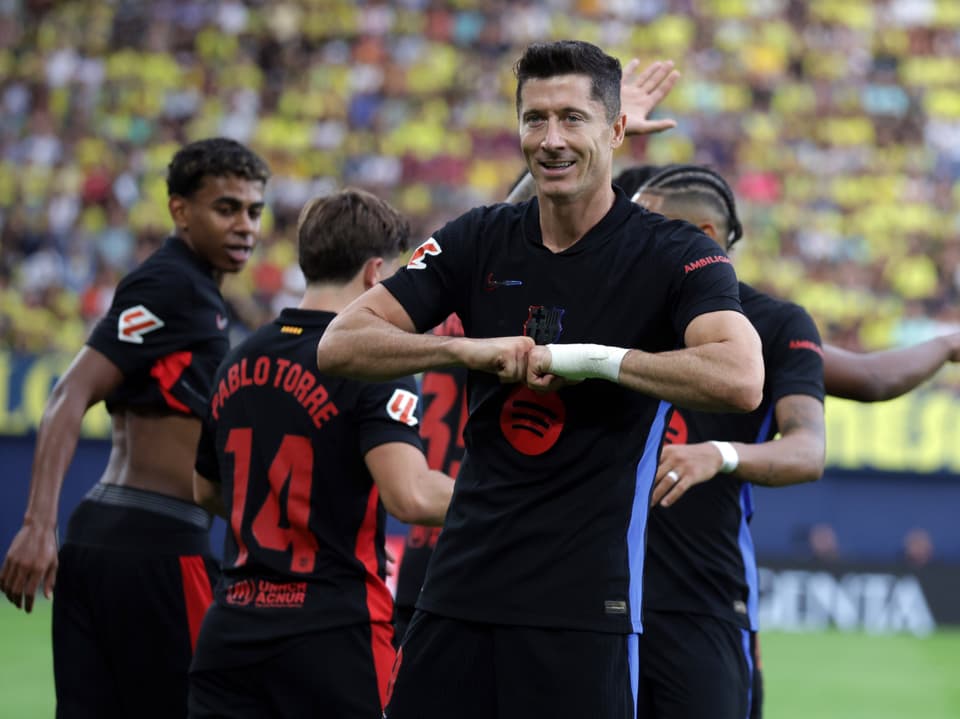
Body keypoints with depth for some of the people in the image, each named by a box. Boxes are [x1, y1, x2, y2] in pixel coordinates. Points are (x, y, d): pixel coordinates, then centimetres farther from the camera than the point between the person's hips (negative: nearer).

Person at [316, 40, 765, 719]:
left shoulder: (677, 255, -4)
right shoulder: (480, 240, 9)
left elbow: (741, 381, -22)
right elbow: (340, 345, 5)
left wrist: (589, 358, -19)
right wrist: (468, 348, -11)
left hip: (583, 599, -4)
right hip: (461, 582, 4)